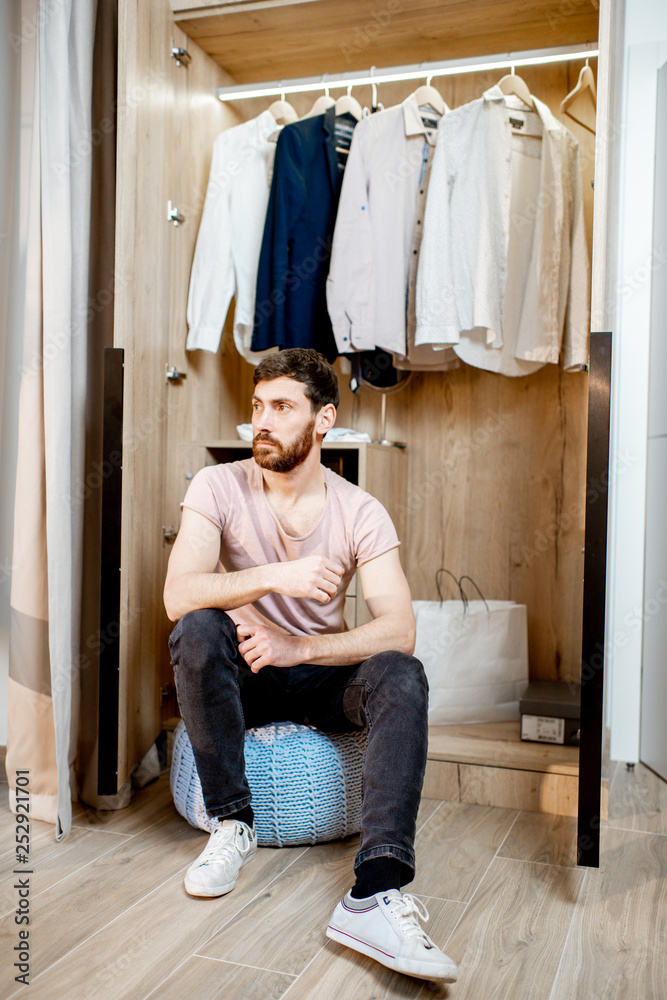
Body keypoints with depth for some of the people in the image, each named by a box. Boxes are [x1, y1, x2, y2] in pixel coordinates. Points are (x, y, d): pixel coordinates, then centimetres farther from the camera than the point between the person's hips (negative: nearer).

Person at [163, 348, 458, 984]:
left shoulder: (361, 513, -10)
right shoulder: (219, 487, -10)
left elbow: (399, 628, -19)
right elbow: (178, 595, -23)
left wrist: (298, 646, -31)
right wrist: (274, 577, -37)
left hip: (323, 676, 1)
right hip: (243, 674, 0)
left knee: (401, 676, -29)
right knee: (197, 630, -31)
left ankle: (374, 894, -37)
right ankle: (232, 825, -17)